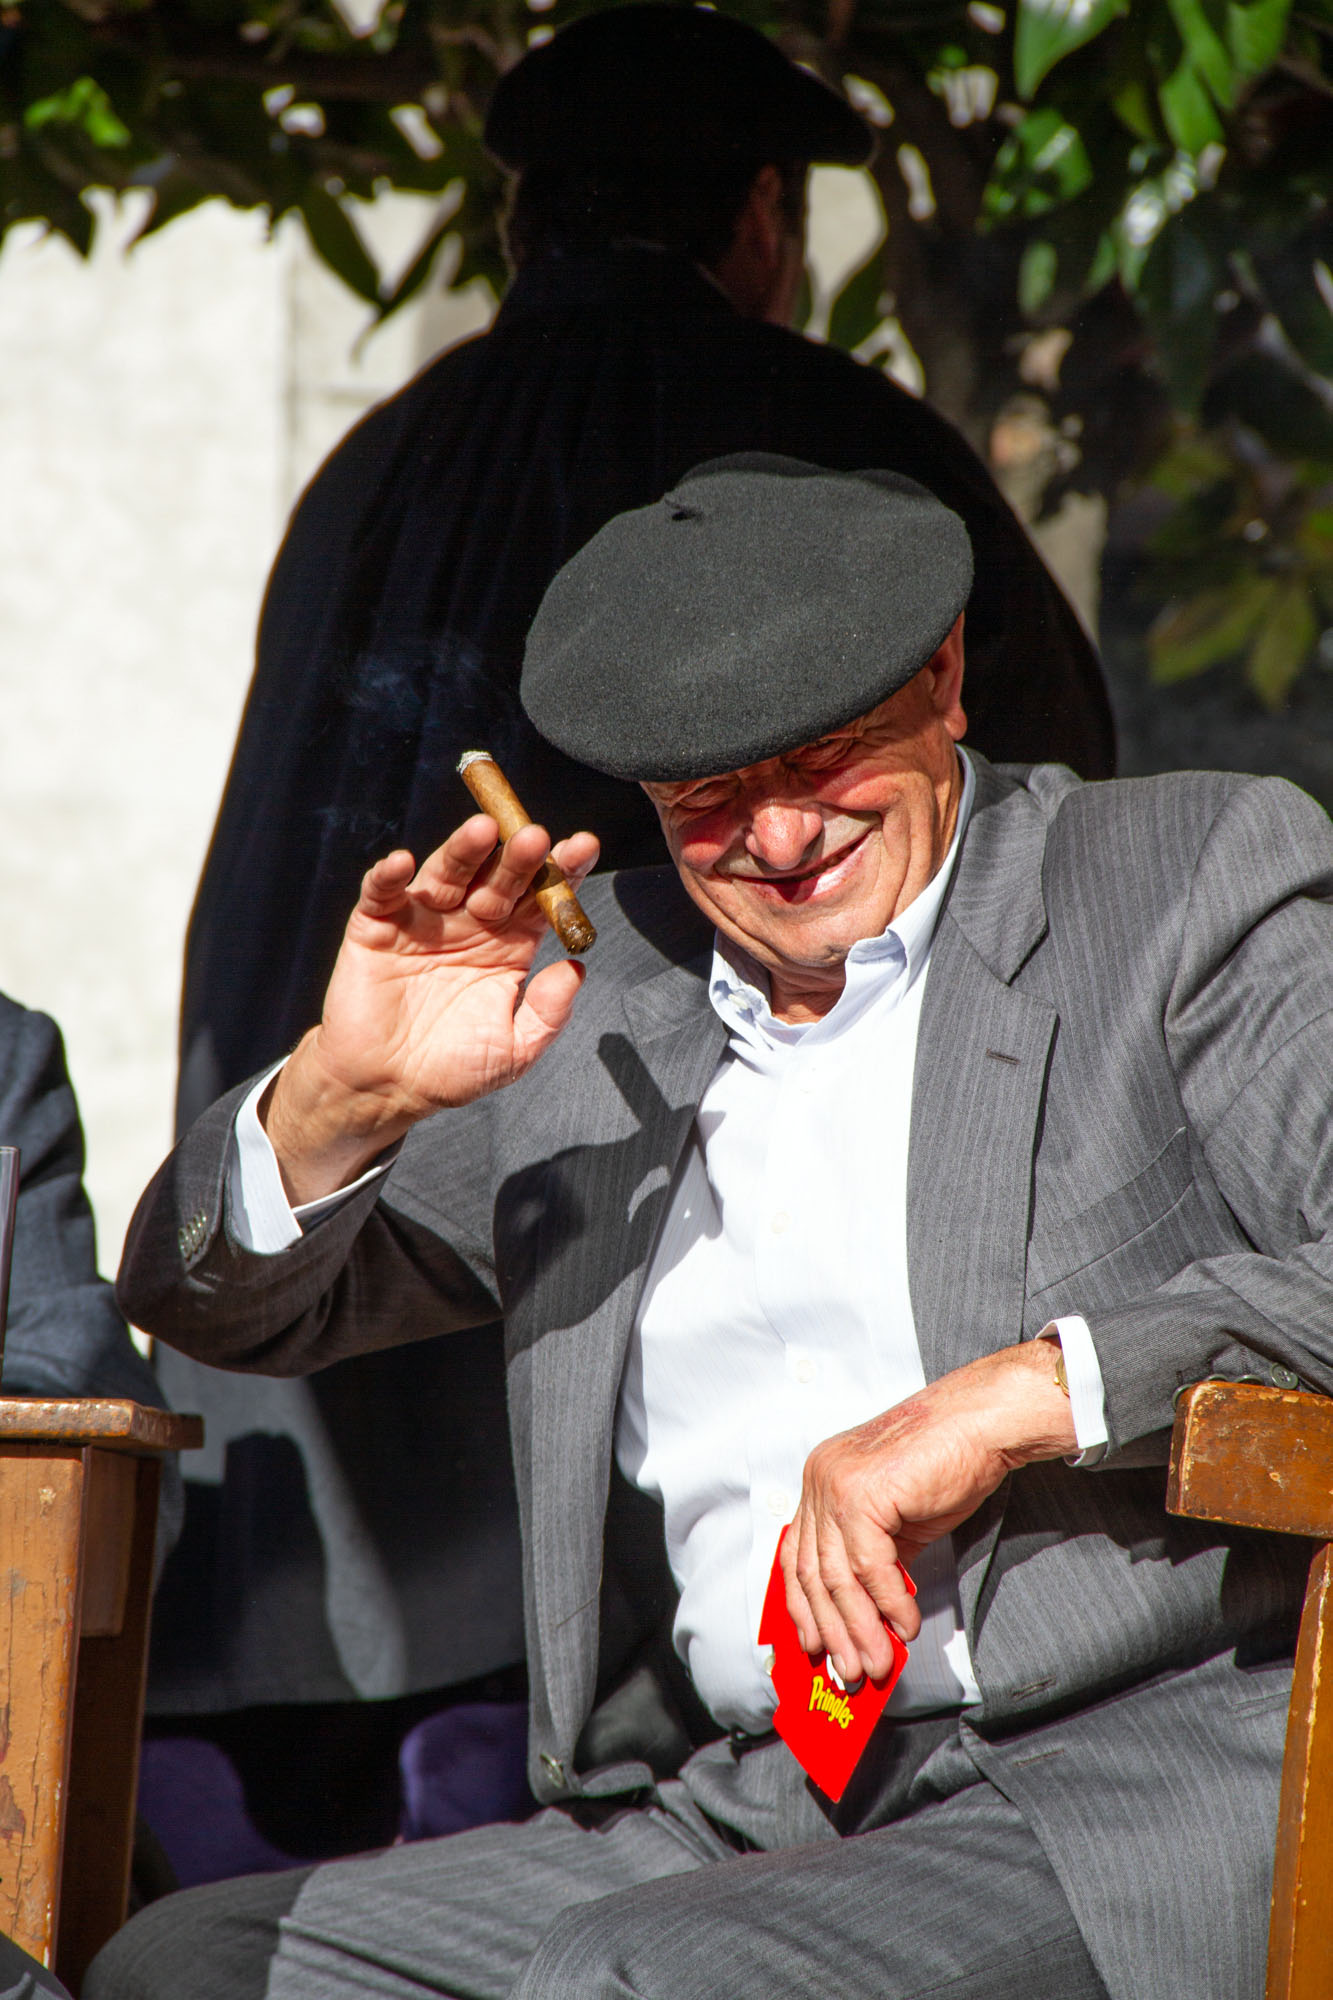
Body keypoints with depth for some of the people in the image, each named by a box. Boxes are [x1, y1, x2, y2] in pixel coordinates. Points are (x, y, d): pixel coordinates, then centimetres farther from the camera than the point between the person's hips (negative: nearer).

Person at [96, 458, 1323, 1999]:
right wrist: (344, 1095, 2)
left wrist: (1017, 1394, -19)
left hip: (1165, 1765, -6)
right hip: (740, 1810, 6)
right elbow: (224, 1307, 24)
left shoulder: (1204, 879, 5)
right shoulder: (594, 1001, 18)